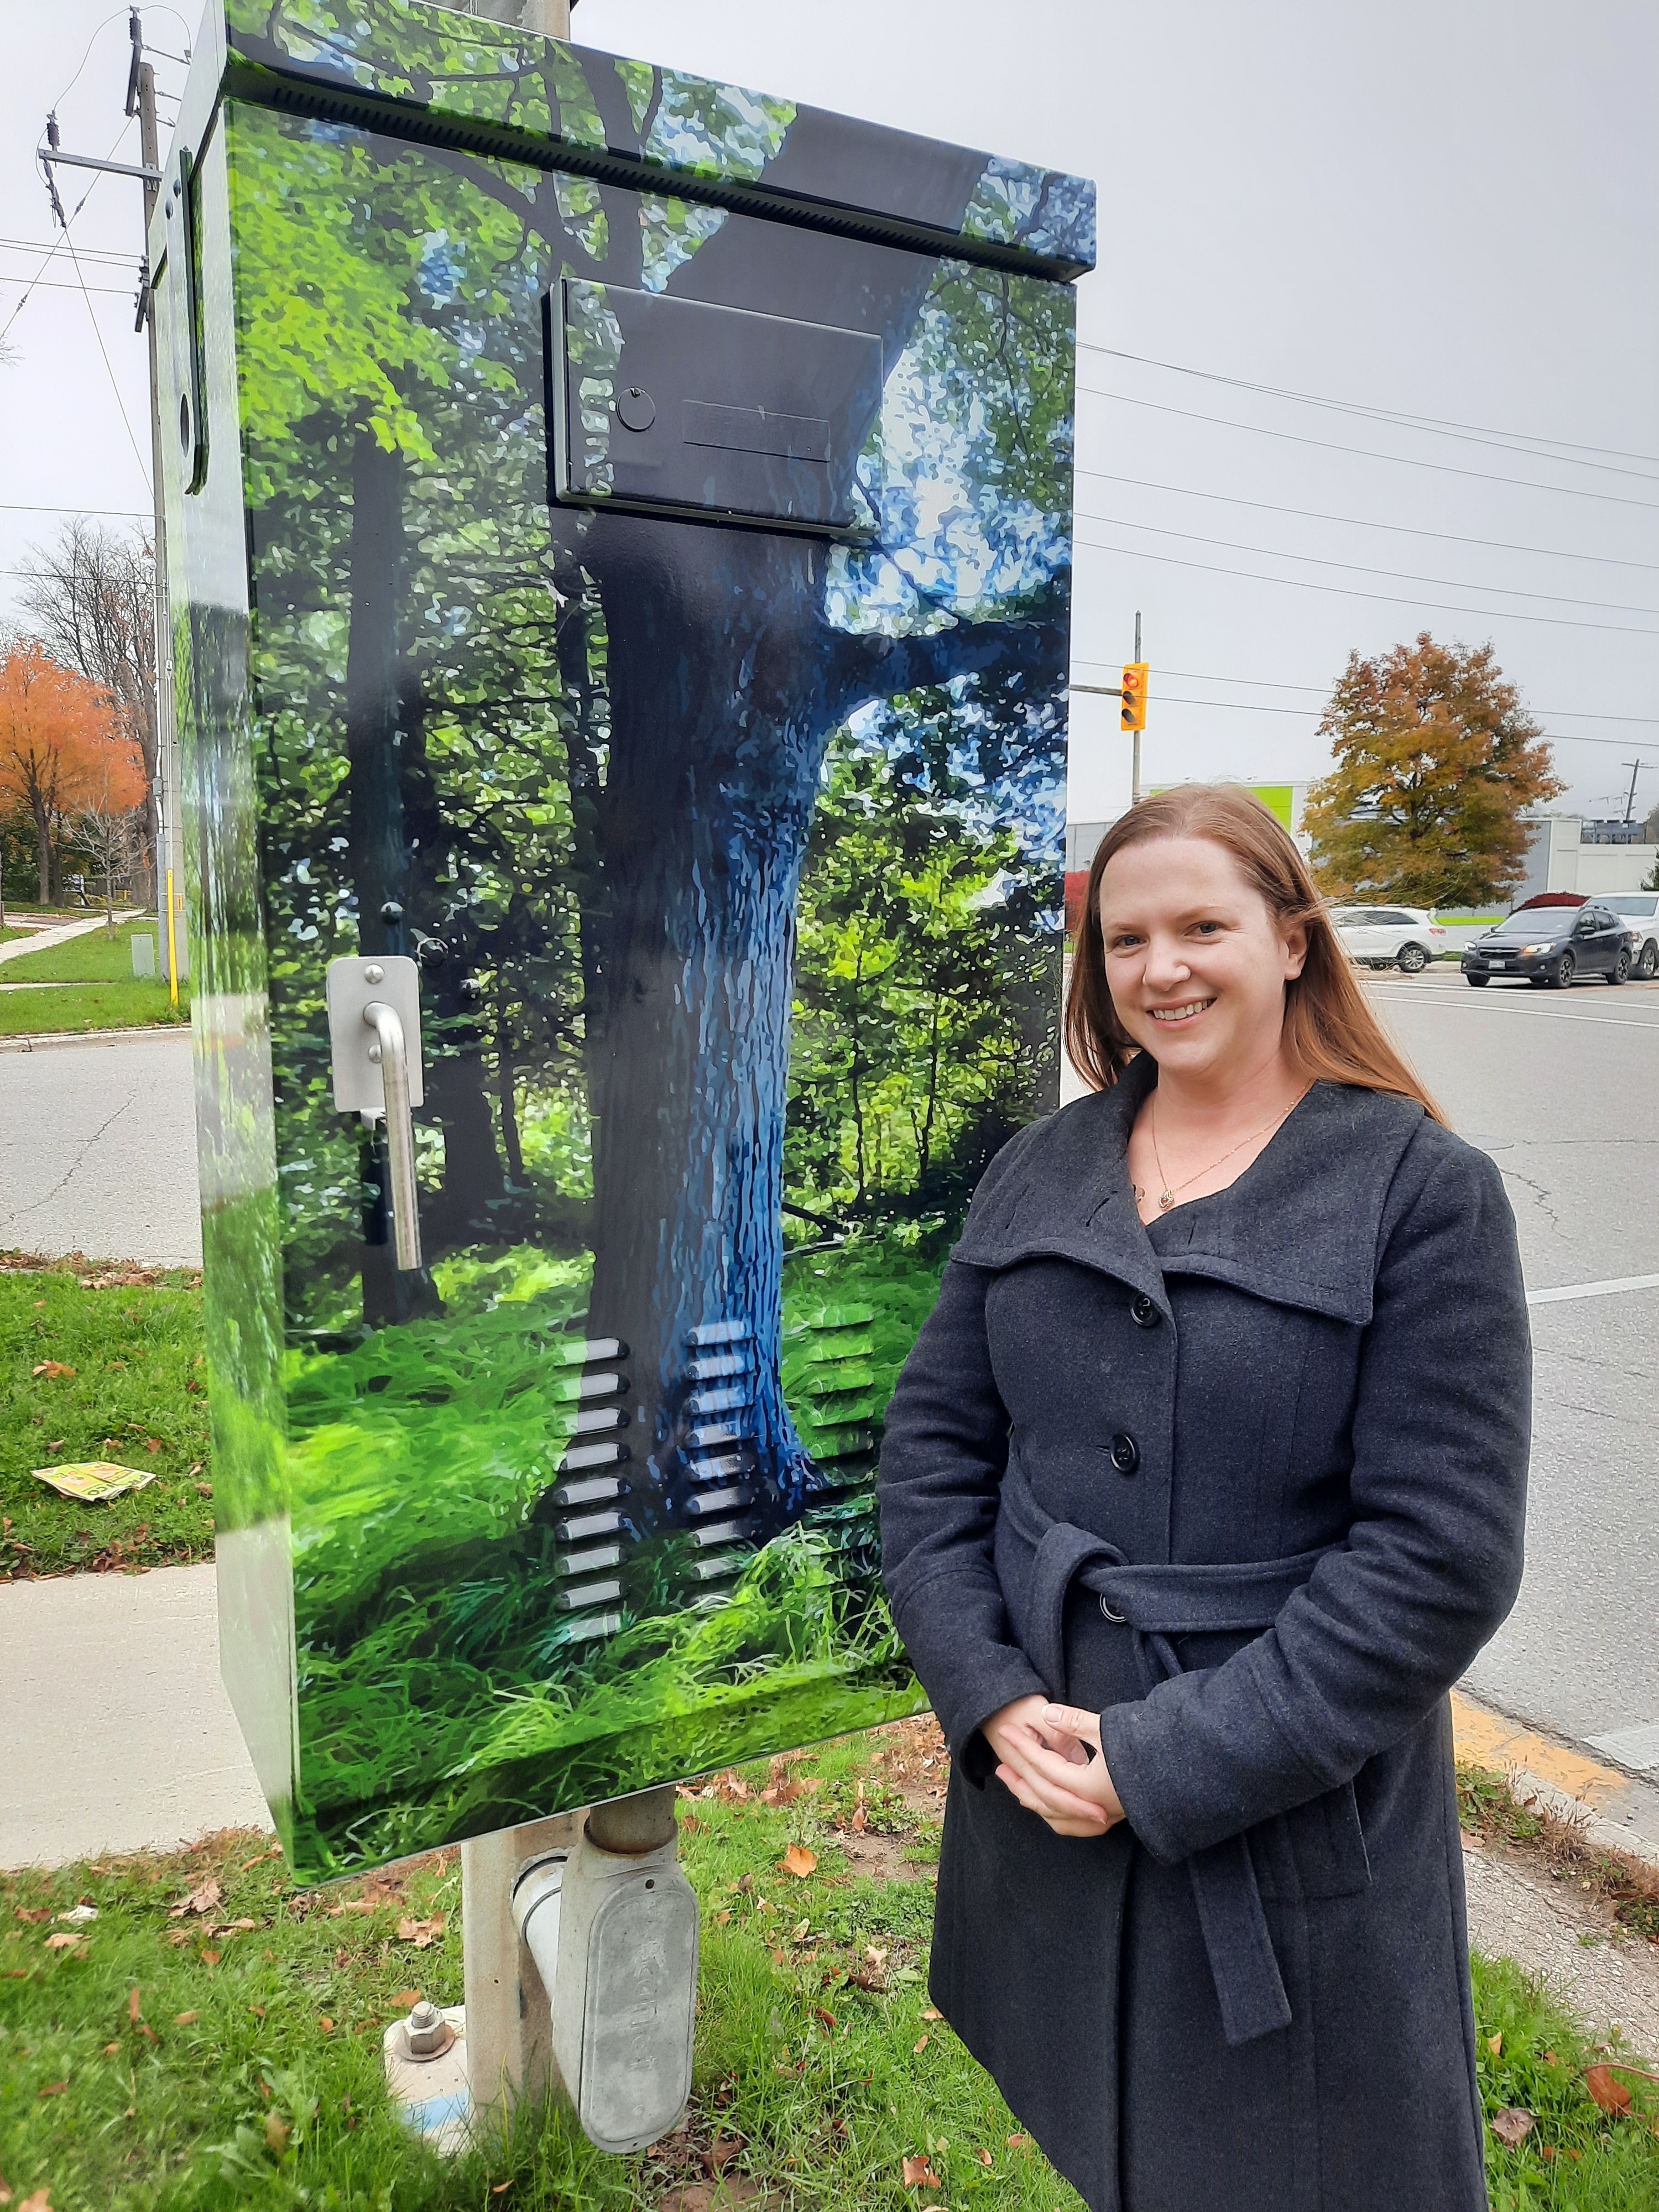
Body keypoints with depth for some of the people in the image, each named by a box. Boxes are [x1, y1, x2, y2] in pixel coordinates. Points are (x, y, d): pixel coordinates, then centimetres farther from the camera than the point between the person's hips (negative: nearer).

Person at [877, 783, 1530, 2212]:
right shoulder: (1037, 1174, 2)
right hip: (1034, 1802, 4)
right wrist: (987, 1694, -10)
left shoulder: (1425, 1192, -12)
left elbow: (1441, 1556, -16)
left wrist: (1165, 1763, -17)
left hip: (1293, 1837, -3)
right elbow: (933, 1443, 3)